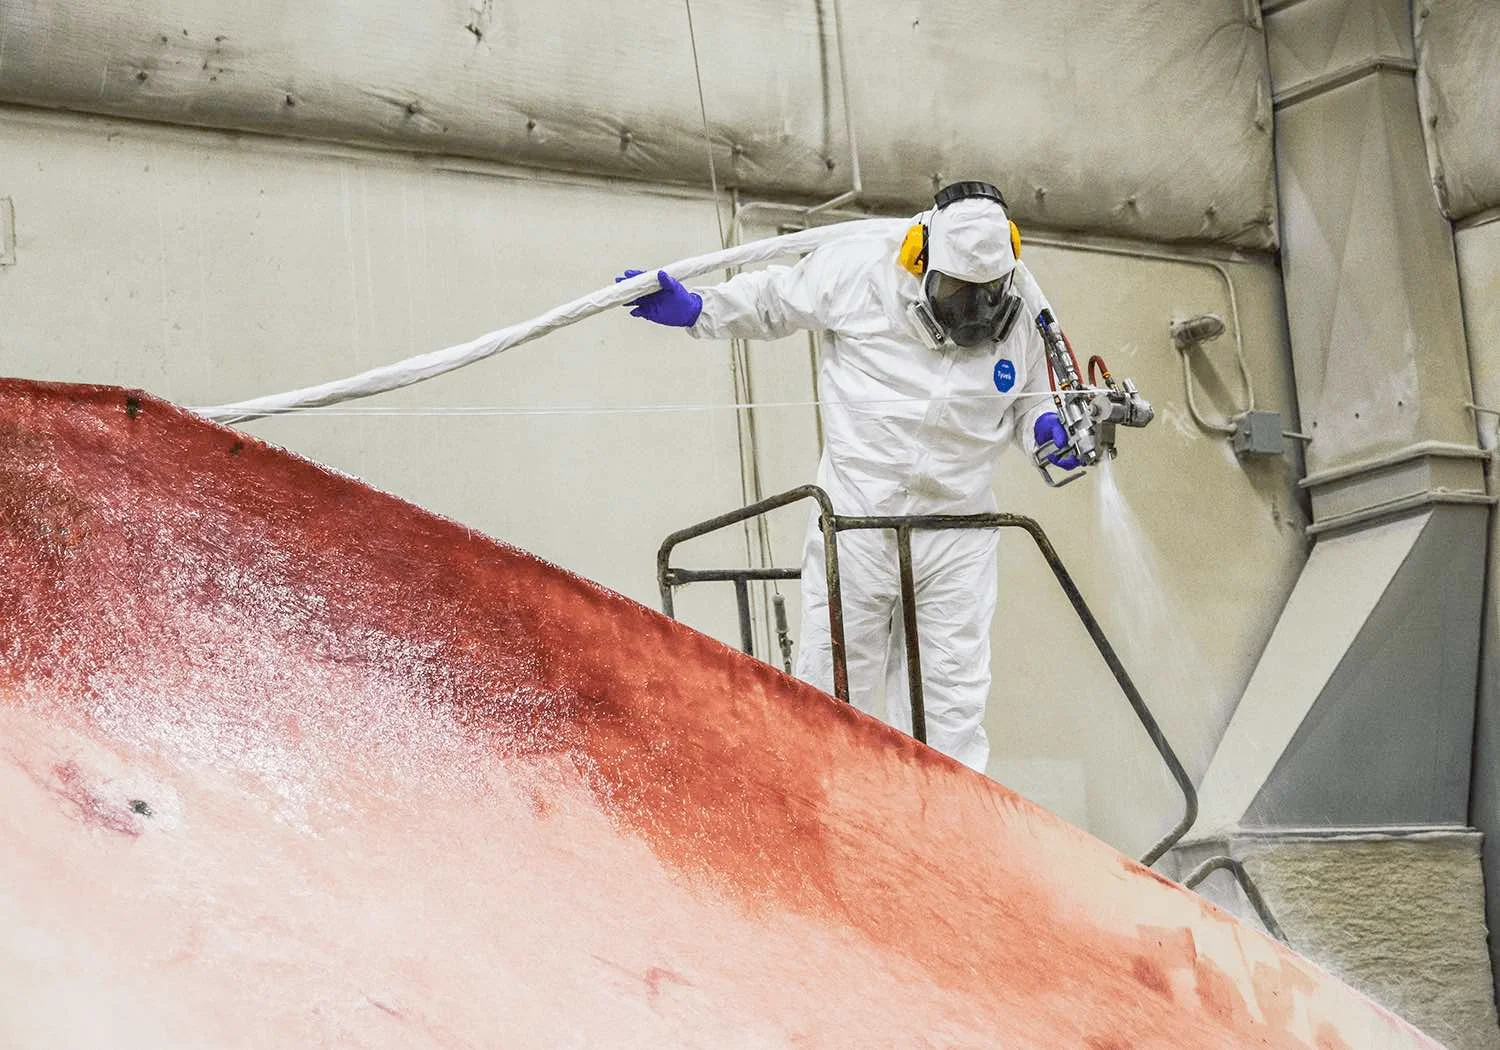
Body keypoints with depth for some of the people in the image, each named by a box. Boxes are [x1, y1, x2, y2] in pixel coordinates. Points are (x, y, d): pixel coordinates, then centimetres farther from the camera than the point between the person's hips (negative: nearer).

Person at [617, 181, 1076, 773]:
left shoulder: (1024, 305, -2)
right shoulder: (861, 272, -11)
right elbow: (774, 300, 6)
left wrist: (1046, 427, -4)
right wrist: (694, 310, -3)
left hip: (958, 537, 2)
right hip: (856, 523, -2)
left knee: (954, 704, 3)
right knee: (835, 689, 5)